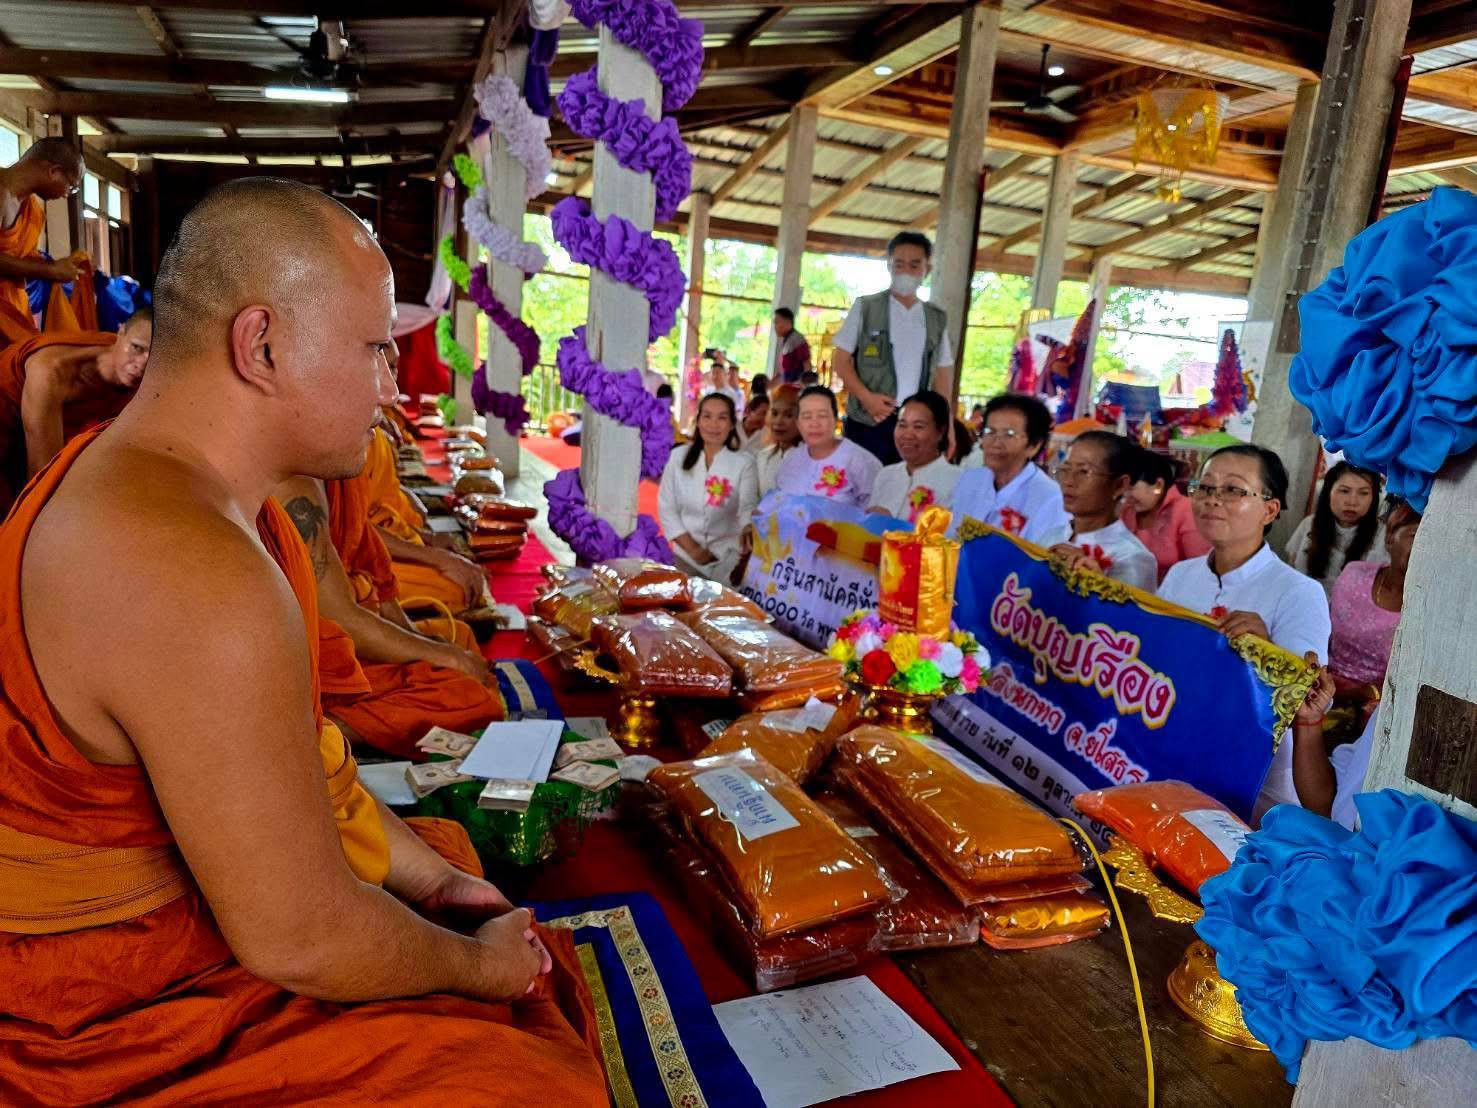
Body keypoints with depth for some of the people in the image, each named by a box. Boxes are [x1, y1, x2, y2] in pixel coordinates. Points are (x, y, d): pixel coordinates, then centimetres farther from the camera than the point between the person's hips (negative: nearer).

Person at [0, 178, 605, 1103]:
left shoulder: (152, 478, 0)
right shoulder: (198, 580, -34)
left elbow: (296, 746, 6)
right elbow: (299, 941, -27)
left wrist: (427, 876, 3)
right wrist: (477, 967, -10)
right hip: (145, 1014, -9)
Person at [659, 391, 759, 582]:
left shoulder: (745, 462, -6)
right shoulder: (678, 456, 1)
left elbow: (748, 511, -9)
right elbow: (666, 509, 2)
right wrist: (693, 549, -8)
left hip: (728, 560, -2)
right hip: (686, 555, 2)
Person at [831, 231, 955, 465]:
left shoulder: (937, 319, 12)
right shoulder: (865, 308, 3)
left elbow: (942, 374, 14)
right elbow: (841, 360, 1)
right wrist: (867, 398, -14)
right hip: (868, 419, -2)